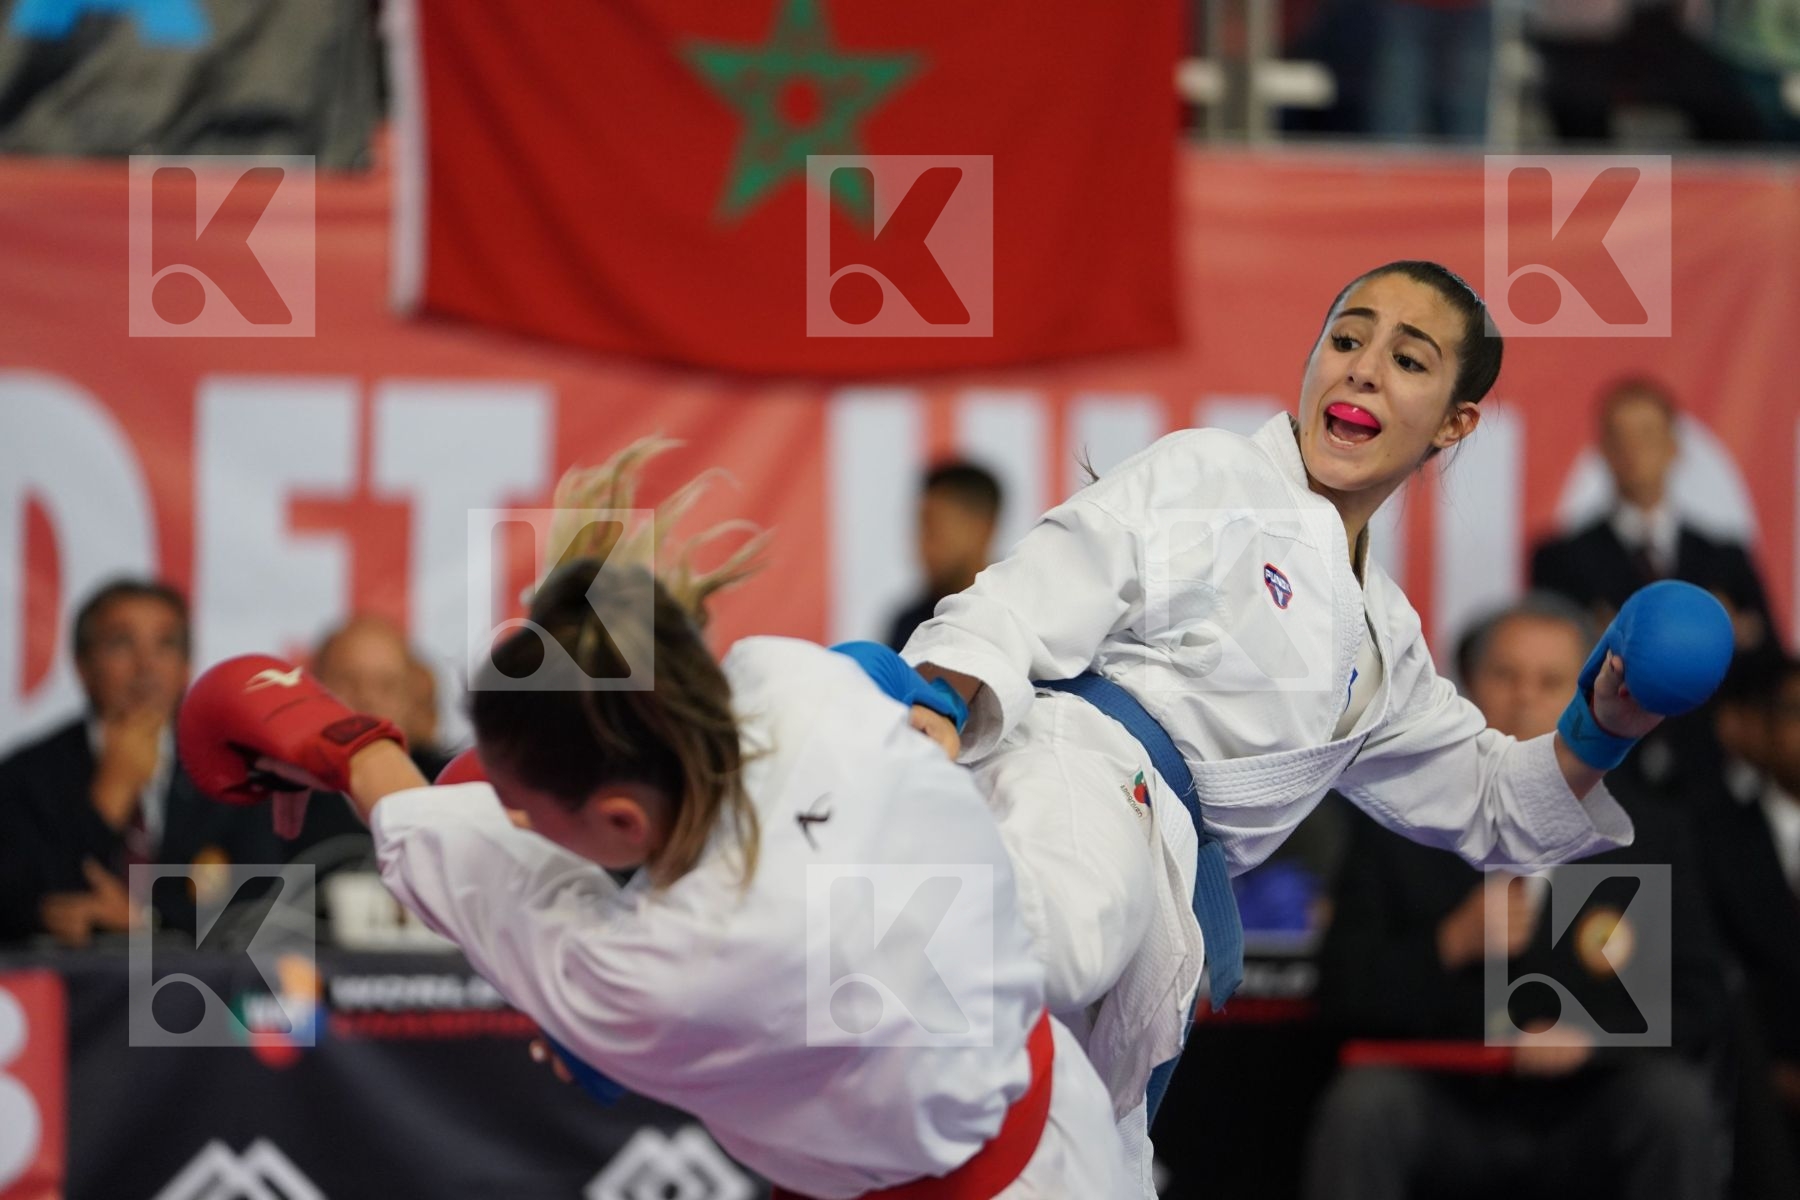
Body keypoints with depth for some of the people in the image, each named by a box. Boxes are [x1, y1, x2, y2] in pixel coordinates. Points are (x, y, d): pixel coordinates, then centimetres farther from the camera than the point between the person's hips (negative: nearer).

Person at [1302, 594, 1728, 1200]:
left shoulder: (1649, 829, 8)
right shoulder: (1399, 826, 6)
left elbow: (1699, 1003, 2)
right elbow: (1343, 996, -1)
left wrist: (1593, 1038, -18)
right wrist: (1454, 943, -18)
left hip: (1589, 1115, 1)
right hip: (1448, 1114, -1)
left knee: (1673, 1101, -29)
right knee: (1361, 1103, -31)